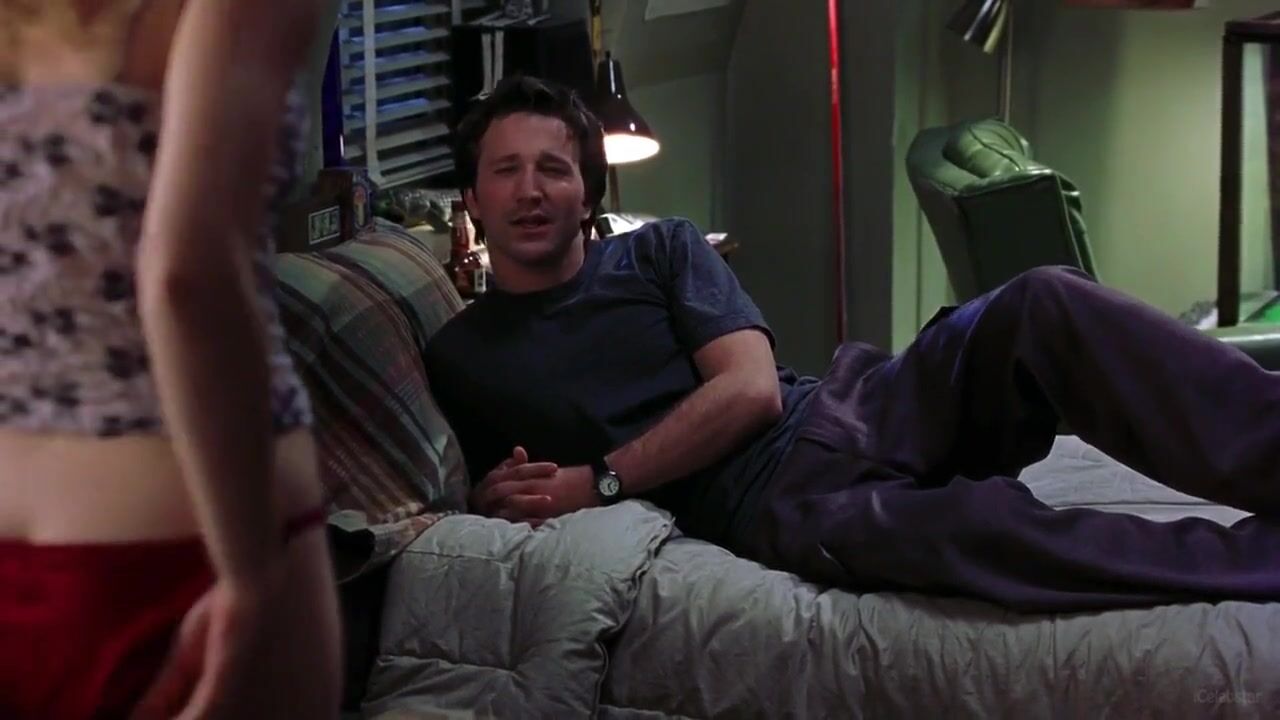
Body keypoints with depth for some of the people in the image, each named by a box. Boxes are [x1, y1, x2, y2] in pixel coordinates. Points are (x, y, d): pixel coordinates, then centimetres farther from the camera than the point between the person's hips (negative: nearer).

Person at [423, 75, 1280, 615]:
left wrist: (596, 481, -4)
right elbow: (484, 500, 21)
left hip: (842, 414, 3)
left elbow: (751, 389, 2)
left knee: (1045, 305, -27)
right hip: (774, 504, -3)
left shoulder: (662, 251, 16)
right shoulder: (458, 357, 16)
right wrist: (503, 496, -3)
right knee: (967, 523, -39)